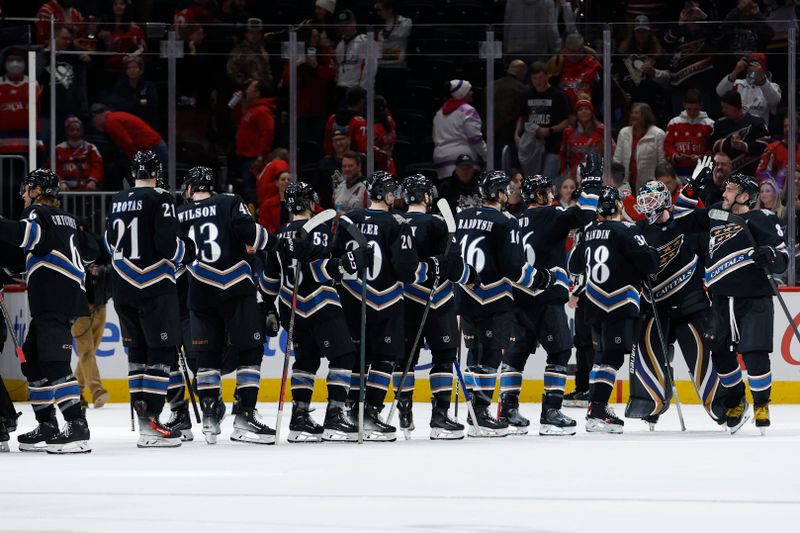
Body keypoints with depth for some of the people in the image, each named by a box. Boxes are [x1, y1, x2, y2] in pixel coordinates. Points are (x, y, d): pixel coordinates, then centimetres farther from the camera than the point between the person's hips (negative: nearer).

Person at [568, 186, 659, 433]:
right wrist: (653, 253, 6)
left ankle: (597, 407, 24)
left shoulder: (589, 233, 11)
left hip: (595, 306, 7)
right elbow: (649, 263, -17)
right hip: (619, 306, -7)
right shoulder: (624, 232, -11)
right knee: (612, 357, -9)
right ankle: (596, 413, -16)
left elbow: (574, 266, 25)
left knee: (603, 356, 19)